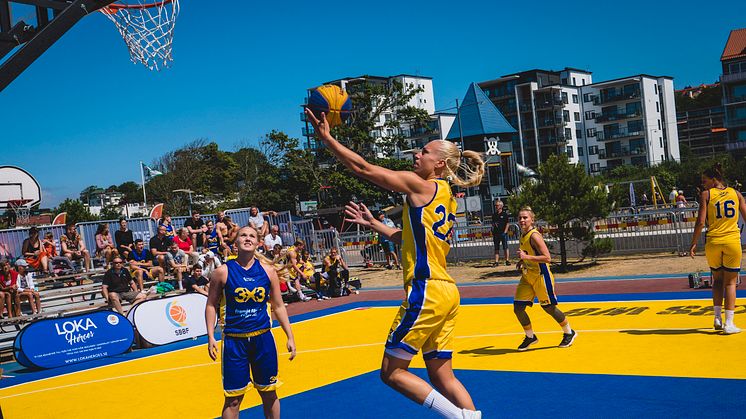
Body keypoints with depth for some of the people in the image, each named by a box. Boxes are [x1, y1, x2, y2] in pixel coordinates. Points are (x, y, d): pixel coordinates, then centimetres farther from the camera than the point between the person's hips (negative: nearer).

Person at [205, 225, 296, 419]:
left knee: (269, 393, 12)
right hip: (234, 340, -2)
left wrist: (290, 337, 5)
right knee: (233, 398, 2)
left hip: (263, 338, 2)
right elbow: (211, 305, 2)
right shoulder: (222, 272, -6)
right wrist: (211, 337, -7)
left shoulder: (267, 270, 0)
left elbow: (278, 306, 7)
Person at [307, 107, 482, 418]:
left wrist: (326, 138, 0)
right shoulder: (446, 197, 18)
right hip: (446, 293, 9)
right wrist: (372, 223, 26)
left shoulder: (421, 186, -7)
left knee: (392, 372, 0)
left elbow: (363, 169, -6)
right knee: (441, 376, 13)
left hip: (426, 291, -9)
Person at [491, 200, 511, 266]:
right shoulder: (494, 214, 12)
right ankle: (496, 261, 7)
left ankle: (507, 260, 6)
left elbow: (507, 224, -4)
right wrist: (493, 232, 2)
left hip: (503, 233, -5)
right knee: (496, 248, 5)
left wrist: (505, 232, -12)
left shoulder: (505, 214, -2)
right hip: (496, 233, 5)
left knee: (505, 247, 0)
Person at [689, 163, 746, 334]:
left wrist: (693, 243, -1)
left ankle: (718, 318, 14)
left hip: (713, 242, -1)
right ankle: (729, 323, 1)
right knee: (730, 282, 7)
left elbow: (701, 222, -8)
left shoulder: (706, 195, -1)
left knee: (717, 279, 19)